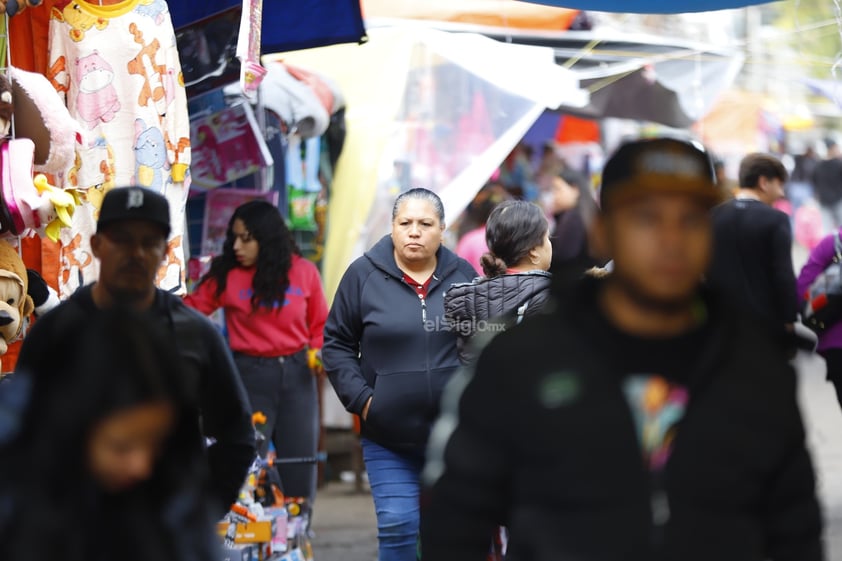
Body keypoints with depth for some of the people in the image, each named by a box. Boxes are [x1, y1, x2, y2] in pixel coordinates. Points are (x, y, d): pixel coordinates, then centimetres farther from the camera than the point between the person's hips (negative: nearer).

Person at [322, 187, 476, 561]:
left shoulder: (463, 275, 4)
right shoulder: (363, 275, -2)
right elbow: (336, 344, 4)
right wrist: (360, 399, -5)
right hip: (389, 436, -2)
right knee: (398, 526, -6)